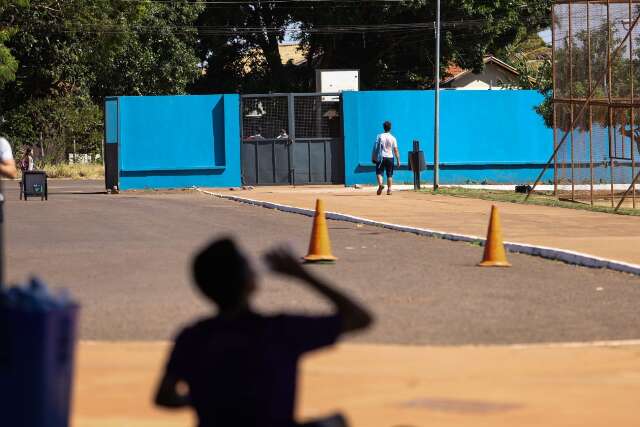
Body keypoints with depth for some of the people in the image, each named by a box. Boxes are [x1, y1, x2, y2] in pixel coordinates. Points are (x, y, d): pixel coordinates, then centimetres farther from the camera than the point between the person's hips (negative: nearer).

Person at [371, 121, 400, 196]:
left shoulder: (380, 136, -2)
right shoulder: (393, 138, 0)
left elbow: (375, 148, -4)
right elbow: (396, 150, -2)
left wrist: (373, 157, 3)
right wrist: (398, 160, 3)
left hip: (381, 157, -1)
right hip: (390, 157, 1)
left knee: (379, 172, 0)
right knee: (389, 174, 11)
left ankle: (380, 184, -27)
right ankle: (389, 189, 9)